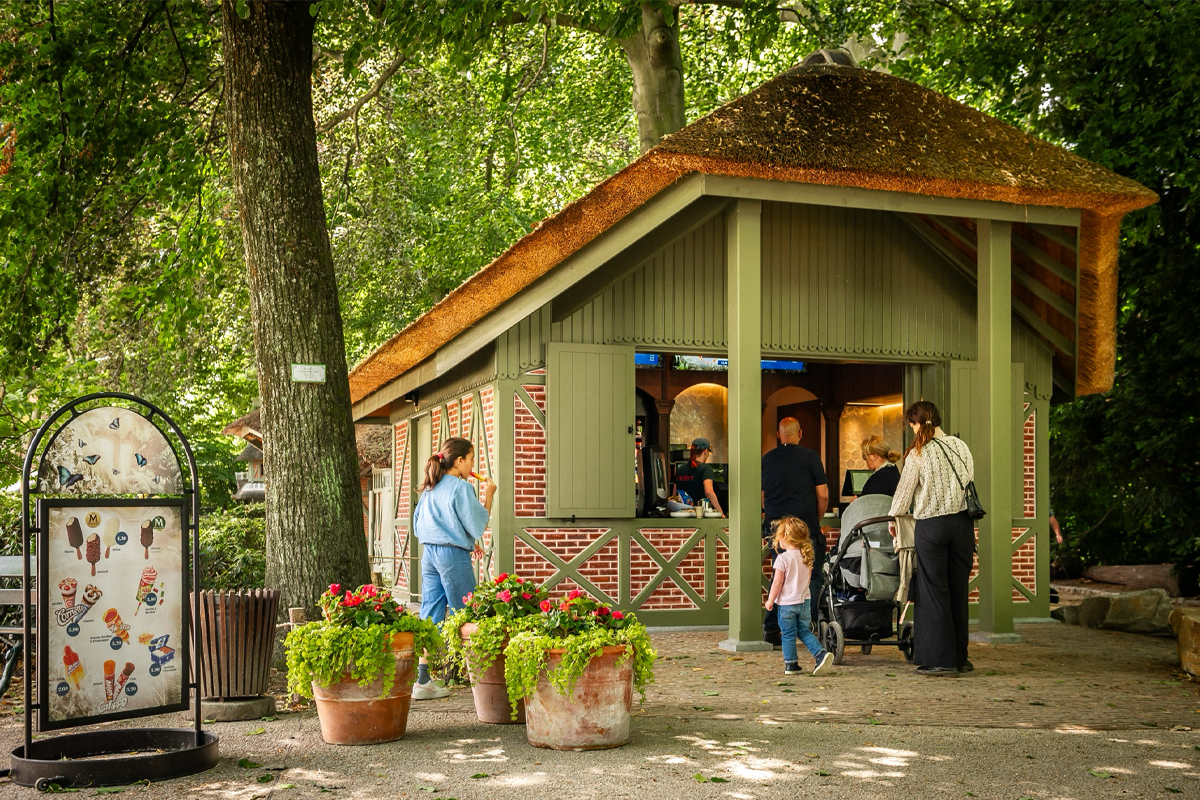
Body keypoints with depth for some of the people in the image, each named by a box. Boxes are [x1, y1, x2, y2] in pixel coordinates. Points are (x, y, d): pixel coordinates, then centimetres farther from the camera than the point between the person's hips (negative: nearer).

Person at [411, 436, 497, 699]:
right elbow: (477, 525, -12)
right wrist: (488, 497, -1)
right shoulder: (462, 488, -10)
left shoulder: (430, 488, 13)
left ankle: (422, 679, 3)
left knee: (430, 614, 5)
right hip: (453, 555, -7)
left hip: (429, 554, 7)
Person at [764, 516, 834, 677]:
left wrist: (770, 600, -5)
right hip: (804, 600, 6)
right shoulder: (807, 556, 4)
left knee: (788, 634, 6)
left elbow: (777, 582, -16)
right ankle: (821, 653, -3)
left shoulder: (783, 558, -16)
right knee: (804, 631, 15)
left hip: (786, 603, -6)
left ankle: (791, 665, 12)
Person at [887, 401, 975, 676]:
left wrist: (892, 518, 16)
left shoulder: (919, 453, -7)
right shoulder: (961, 447, 6)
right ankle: (960, 657, 17)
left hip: (931, 525, -5)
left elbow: (905, 489, 0)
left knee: (934, 591, 2)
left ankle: (941, 660, 3)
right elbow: (969, 485, 11)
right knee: (958, 589, 11)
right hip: (963, 522, 5)